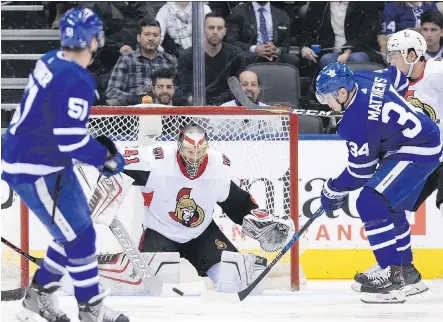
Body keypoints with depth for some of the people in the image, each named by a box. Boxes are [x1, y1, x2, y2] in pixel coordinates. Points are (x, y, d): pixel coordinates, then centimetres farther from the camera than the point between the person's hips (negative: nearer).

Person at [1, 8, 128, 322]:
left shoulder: (51, 62, 2)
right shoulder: (77, 82, -26)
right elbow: (71, 140, -28)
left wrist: (98, 145, 13)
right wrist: (107, 157, -12)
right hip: (35, 172, -10)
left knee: (73, 232, 19)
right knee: (80, 237, 0)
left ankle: (40, 295, 32)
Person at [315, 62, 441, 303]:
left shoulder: (357, 121, -26)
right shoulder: (365, 80, -2)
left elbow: (360, 170, -16)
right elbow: (397, 78, 20)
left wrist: (333, 191, 0)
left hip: (416, 153, -11)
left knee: (370, 204, -17)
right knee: (388, 208, 22)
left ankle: (392, 276, -18)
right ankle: (405, 272, 34)